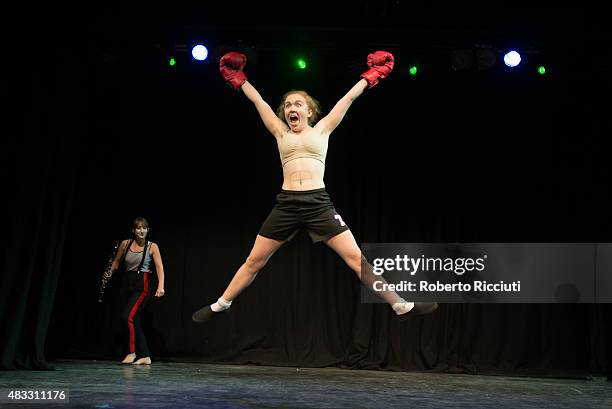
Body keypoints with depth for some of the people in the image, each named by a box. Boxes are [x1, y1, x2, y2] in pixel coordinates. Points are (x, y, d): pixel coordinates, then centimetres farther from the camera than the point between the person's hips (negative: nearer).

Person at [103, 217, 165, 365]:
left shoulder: (152, 246, -3)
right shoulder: (125, 244, 6)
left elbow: (159, 267, -11)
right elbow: (117, 261, 20)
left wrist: (160, 286, -24)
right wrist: (110, 272, 0)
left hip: (142, 286, -5)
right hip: (127, 284, 5)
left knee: (128, 316, -20)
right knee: (134, 320, 7)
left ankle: (132, 352, -7)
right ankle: (145, 356, 16)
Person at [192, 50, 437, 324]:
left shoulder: (321, 129, 12)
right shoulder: (281, 133, 15)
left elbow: (348, 98, 15)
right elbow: (257, 100, 20)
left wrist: (370, 76, 18)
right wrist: (239, 79, 24)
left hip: (319, 204, -2)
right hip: (286, 204, 2)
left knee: (356, 259, -6)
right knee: (254, 261, 9)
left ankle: (402, 306, -2)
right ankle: (220, 307, 23)